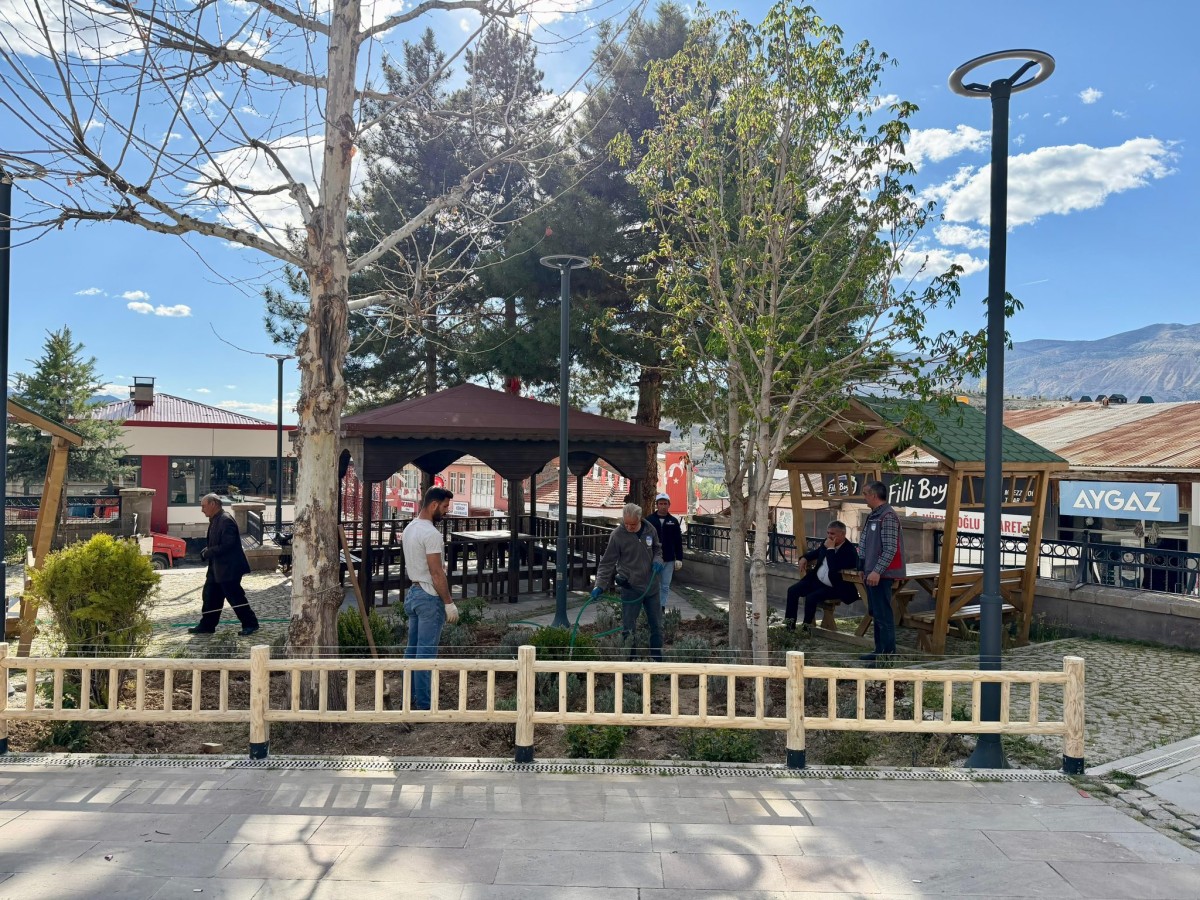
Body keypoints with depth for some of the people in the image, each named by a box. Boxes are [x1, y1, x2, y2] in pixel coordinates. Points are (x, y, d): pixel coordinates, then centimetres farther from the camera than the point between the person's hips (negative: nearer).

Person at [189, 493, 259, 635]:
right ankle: (206, 625, 24)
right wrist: (207, 550, 4)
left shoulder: (226, 520, -21)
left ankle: (250, 624, 9)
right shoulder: (215, 519, 11)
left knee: (235, 597, -2)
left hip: (228, 568, -10)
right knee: (210, 596, 14)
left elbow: (227, 545, -26)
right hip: (217, 568, 10)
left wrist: (208, 553, -19)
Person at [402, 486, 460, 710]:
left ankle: (410, 699, 24)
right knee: (426, 653, -3)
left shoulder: (409, 528, 10)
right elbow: (436, 573, -22)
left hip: (412, 593, 10)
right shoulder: (431, 533, -21)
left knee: (412, 649, 15)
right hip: (429, 598, -10)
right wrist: (449, 602, -18)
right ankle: (423, 705, 3)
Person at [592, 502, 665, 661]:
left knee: (657, 625, 15)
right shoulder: (617, 535, -15)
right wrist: (599, 585, -19)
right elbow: (607, 562, -11)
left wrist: (657, 559, -6)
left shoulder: (650, 530, -4)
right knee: (628, 629, 3)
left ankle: (657, 658, 32)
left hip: (651, 586, 4)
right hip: (630, 588, -4)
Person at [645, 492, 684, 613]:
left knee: (665, 586, 7)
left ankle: (662, 608, 16)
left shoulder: (673, 521, 5)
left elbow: (678, 542, 7)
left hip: (669, 559, 2)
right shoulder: (649, 520, -1)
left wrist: (679, 559, 2)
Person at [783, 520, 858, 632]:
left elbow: (834, 569, -34)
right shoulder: (827, 543, 3)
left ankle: (807, 629, -9)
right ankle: (790, 625, 1)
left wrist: (830, 549, -28)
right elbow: (817, 552, 28)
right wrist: (804, 557, 11)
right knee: (792, 590, -6)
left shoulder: (850, 550, -21)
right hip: (817, 580, 8)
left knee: (811, 597, -29)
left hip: (835, 588, -8)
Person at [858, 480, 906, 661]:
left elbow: (890, 549, -20)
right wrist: (864, 569, 19)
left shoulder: (888, 517, -14)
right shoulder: (873, 516, 16)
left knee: (883, 615, -8)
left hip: (881, 575, -10)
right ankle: (879, 651, 23)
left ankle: (888, 653, -4)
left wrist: (877, 571, -23)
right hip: (871, 574, 10)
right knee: (876, 614, 15)